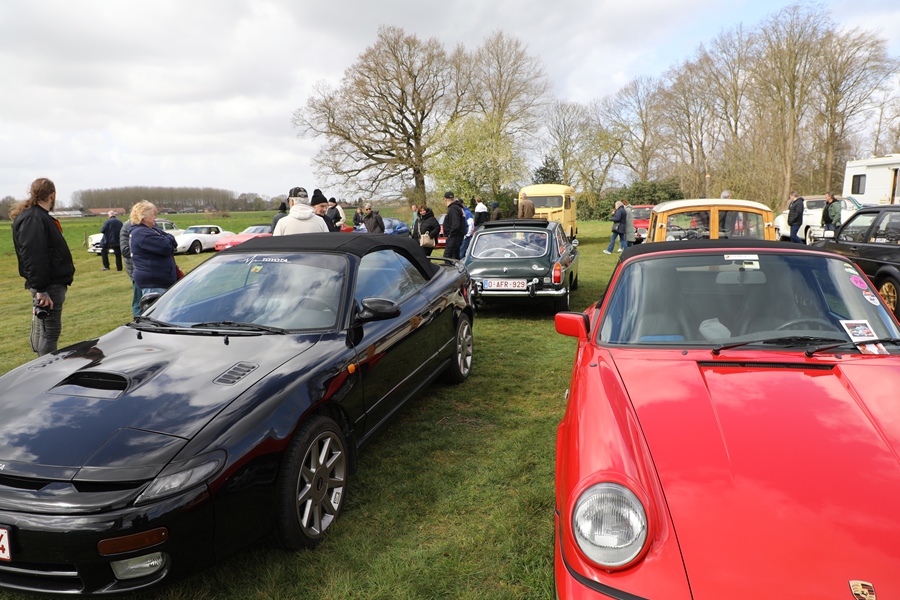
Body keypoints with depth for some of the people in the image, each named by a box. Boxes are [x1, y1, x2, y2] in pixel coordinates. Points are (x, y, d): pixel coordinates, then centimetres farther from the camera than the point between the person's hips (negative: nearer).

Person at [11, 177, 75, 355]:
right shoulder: (33, 219, -17)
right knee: (49, 331, -4)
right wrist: (40, 289, -26)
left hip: (54, 283, 10)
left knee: (47, 330, 17)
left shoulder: (41, 216, 15)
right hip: (48, 286, -10)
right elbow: (33, 257, -25)